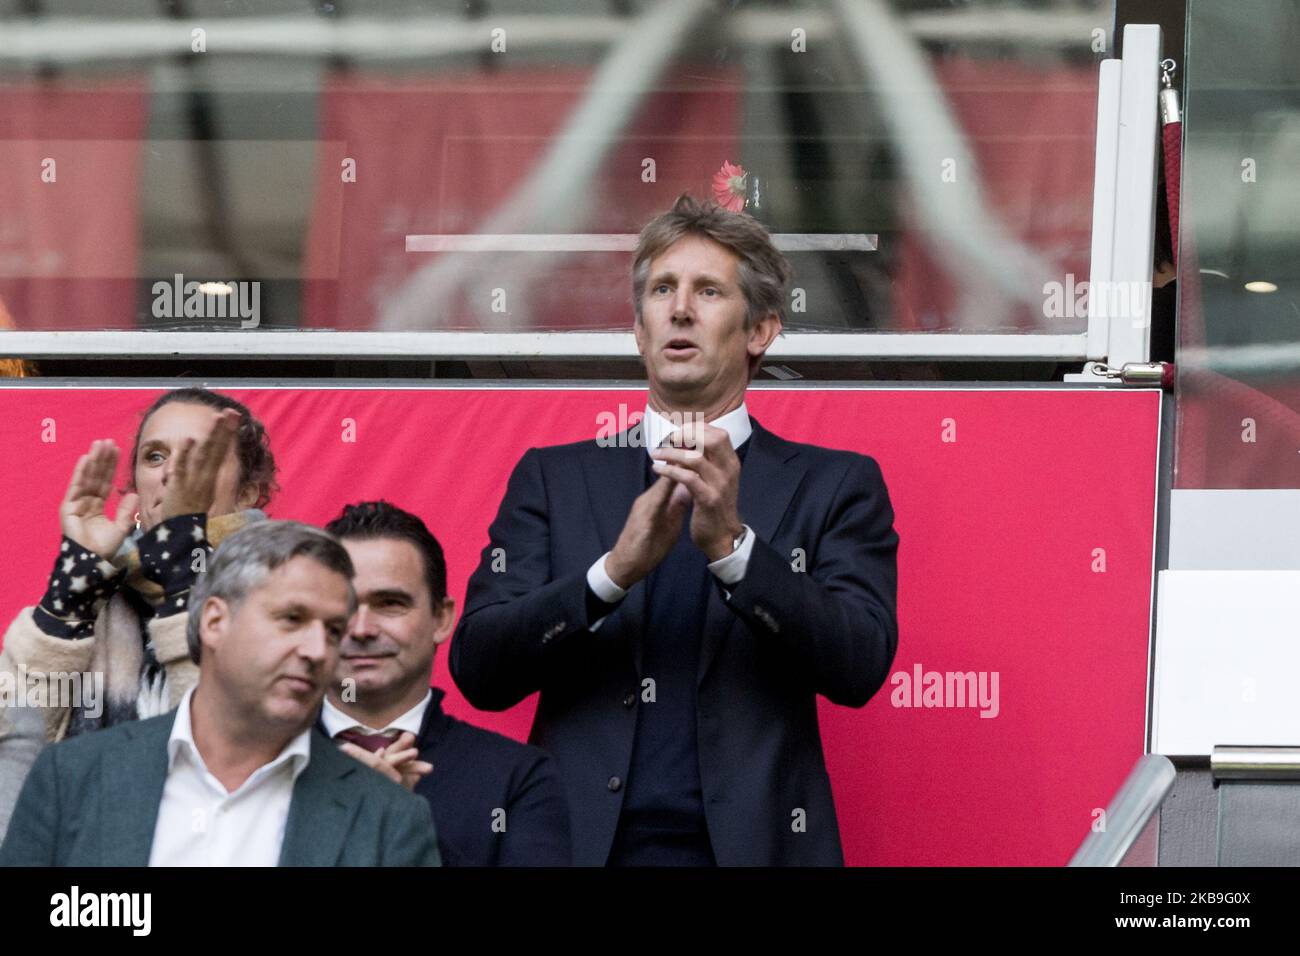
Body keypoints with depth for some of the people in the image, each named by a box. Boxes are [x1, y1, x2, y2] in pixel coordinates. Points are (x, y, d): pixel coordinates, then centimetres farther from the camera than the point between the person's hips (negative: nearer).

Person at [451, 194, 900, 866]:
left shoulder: (834, 485, 5)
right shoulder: (553, 479, 8)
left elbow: (859, 669, -8)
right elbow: (477, 669, -3)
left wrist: (731, 544, -20)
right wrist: (615, 569, -17)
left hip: (751, 844, -1)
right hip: (584, 844, 1)